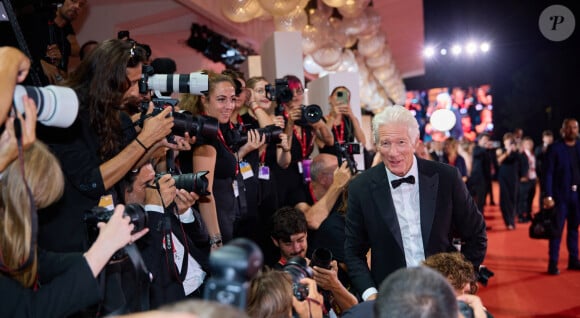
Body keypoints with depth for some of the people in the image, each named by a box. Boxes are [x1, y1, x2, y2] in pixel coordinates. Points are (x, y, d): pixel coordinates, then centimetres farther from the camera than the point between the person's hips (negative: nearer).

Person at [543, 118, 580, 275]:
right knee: (557, 230, -1)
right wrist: (548, 196, -15)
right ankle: (553, 263, 3)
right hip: (561, 194, -4)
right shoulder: (554, 148, -4)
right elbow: (548, 173, -8)